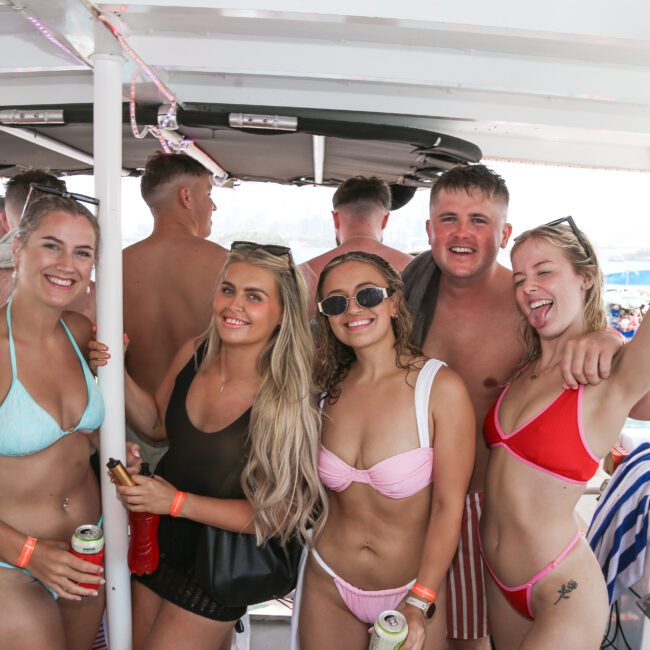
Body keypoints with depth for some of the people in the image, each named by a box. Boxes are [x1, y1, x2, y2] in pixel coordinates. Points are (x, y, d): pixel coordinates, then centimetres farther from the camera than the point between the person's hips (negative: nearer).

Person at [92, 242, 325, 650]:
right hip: (159, 540, 6)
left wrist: (178, 502, -22)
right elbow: (157, 425, 5)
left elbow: (276, 514, -21)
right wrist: (116, 372, -9)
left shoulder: (289, 399, -28)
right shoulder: (194, 353, -13)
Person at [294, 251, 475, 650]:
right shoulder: (330, 388, -5)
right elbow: (321, 489, 6)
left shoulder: (440, 387, -19)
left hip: (413, 587, -3)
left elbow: (449, 505, -16)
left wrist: (418, 605, -16)